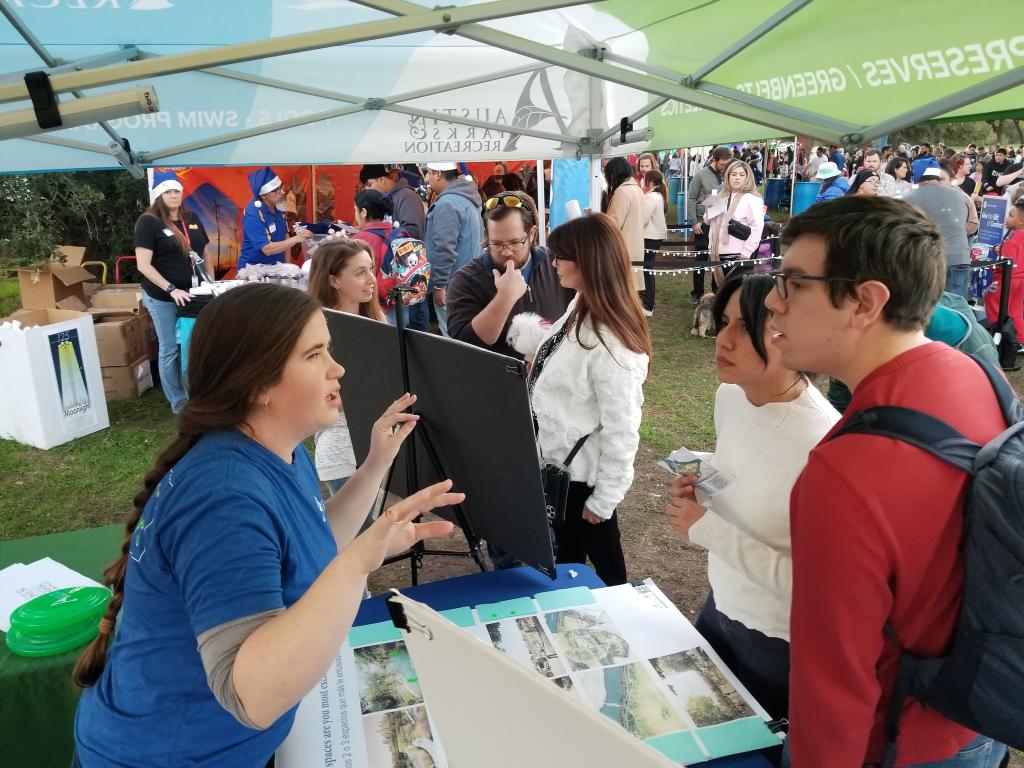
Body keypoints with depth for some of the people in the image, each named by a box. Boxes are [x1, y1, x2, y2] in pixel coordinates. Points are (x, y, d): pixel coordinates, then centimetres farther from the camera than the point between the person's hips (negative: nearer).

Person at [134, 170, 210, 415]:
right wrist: (171, 289, -22)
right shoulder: (148, 222, -9)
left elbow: (205, 252, 18)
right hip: (163, 298, -5)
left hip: (193, 294, 5)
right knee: (170, 349, 5)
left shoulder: (192, 219, 7)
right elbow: (143, 265, -15)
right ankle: (178, 401, 17)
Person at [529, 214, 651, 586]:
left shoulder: (610, 342, -30)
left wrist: (604, 498, -16)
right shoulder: (579, 308, -2)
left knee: (602, 566, 17)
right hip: (557, 462, 9)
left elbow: (620, 429, -24)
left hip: (582, 474, -9)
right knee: (563, 561, 28)